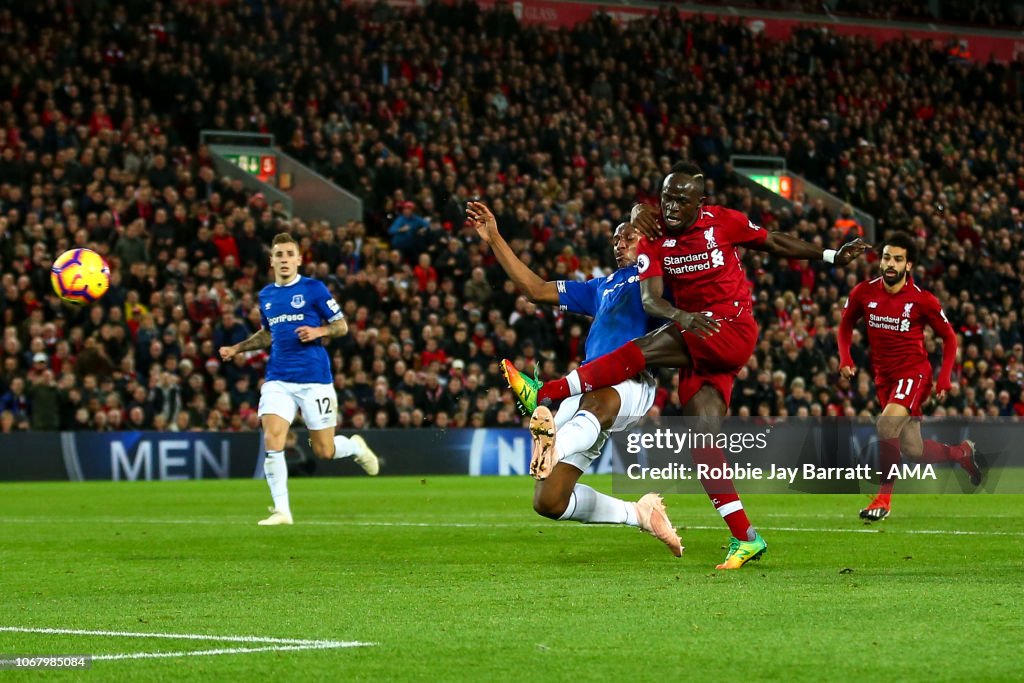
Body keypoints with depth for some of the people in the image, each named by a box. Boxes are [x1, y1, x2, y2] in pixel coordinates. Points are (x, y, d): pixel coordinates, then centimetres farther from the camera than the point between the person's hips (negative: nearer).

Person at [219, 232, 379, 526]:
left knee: (324, 451, 2)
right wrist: (237, 348, 15)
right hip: (278, 380, 4)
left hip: (314, 379, -4)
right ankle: (281, 510, -7)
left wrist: (318, 331, -18)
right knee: (272, 443, -15)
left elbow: (341, 326, 1)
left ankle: (356, 447, 37)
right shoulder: (265, 295, 12)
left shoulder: (314, 289, -3)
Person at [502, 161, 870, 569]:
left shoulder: (722, 222, -5)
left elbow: (774, 243, 12)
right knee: (703, 439, -4)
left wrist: (831, 257, 13)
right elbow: (650, 301, -9)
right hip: (696, 344, 5)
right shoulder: (653, 236, 2)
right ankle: (745, 538, -1)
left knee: (639, 352, -23)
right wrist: (684, 317, -30)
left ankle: (546, 394, -18)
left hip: (733, 333, -5)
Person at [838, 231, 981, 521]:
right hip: (884, 377, 5)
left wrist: (944, 378, -8)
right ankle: (963, 452, 39)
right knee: (913, 450, 8)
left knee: (887, 423, -30)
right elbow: (846, 325, 14)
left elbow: (948, 337, 1)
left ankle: (884, 498, -18)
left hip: (914, 373, -5)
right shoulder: (863, 293, -4)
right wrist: (845, 358, -2)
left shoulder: (923, 300, -12)